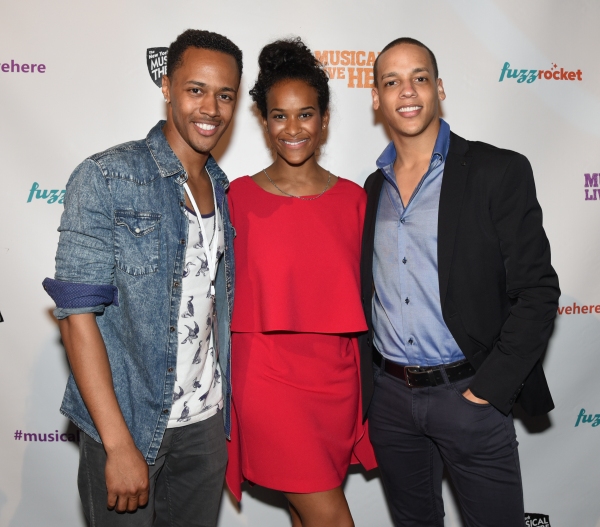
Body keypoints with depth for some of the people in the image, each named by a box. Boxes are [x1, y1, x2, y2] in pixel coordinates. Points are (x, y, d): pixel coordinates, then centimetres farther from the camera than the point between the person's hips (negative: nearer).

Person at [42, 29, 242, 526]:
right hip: (127, 420, -5)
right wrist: (120, 444, -18)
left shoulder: (223, 191, 6)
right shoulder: (106, 178, -12)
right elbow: (77, 314, -16)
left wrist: (229, 410, 7)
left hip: (206, 420, 5)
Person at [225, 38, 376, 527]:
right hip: (268, 381, -3)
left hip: (336, 381, 3)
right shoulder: (239, 198, -4)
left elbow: (363, 299, 7)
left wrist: (370, 392, 9)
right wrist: (226, 396, 1)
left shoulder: (352, 198, 3)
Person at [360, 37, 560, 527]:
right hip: (389, 396, 4)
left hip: (468, 393, -4)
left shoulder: (499, 172, -7)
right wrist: (365, 382, 6)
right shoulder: (374, 187, 8)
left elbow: (536, 290, -10)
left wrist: (489, 389, -14)